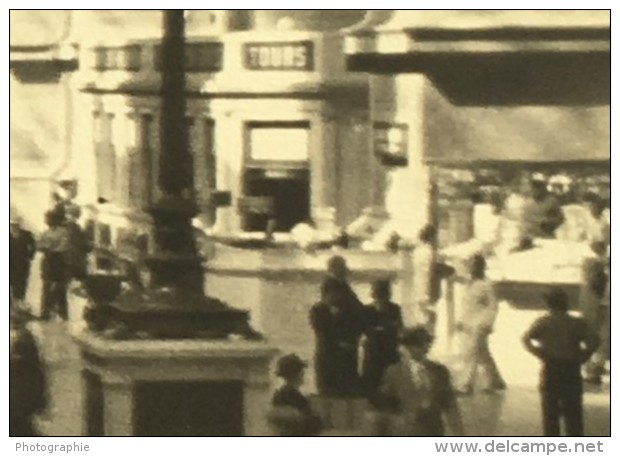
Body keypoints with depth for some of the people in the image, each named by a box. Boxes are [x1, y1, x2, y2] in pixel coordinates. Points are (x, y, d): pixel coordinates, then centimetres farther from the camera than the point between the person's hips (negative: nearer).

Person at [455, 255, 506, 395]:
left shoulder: (485, 285, -12)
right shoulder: (470, 284, 13)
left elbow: (492, 306, -11)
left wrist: (487, 325, -15)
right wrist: (462, 322, 18)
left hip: (479, 326, -9)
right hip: (468, 325, 9)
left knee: (470, 355, -10)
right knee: (483, 356, 14)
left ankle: (465, 386, -9)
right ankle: (495, 382, 24)